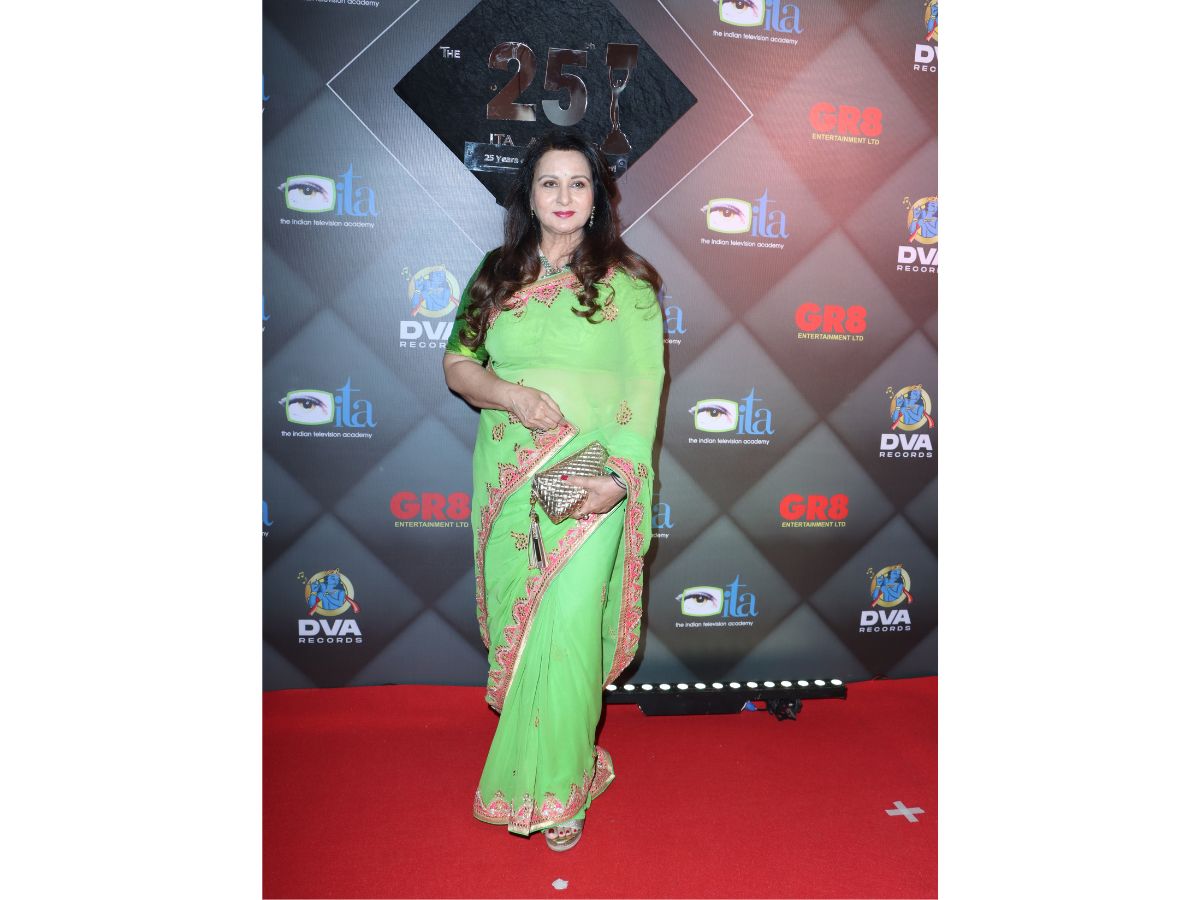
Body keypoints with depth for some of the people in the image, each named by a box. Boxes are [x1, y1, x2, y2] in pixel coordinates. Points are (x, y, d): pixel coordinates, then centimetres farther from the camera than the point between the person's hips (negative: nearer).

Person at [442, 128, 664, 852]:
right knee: (516, 623, 10)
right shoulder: (497, 276, 9)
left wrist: (622, 476, -15)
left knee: (568, 628, -4)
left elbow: (645, 385, -4)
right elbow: (458, 364, 8)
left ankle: (558, 789, 16)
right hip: (508, 480, 3)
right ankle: (531, 758, 32)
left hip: (592, 483, -3)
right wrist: (512, 395, -12)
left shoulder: (626, 282, 0)